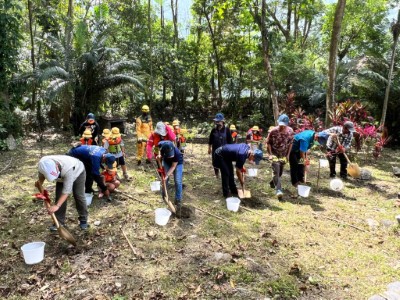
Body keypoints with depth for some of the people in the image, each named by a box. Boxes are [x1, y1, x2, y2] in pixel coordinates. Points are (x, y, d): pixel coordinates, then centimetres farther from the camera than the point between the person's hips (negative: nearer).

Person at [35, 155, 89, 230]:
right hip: (62, 176, 5)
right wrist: (39, 185, -26)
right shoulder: (43, 164, -33)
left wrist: (57, 206, -49)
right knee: (59, 197, -5)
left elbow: (67, 190, -44)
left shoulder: (68, 168, -48)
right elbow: (41, 176, -8)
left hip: (78, 173, -4)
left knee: (79, 196, -6)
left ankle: (83, 220, 9)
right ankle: (59, 222, 6)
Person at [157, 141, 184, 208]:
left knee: (178, 181, -8)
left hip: (177, 163, -3)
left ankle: (178, 200, 6)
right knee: (164, 180, 5)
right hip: (166, 162, 3)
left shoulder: (177, 153, -42)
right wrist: (159, 155, -23)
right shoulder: (161, 144, -34)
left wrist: (167, 175, -36)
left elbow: (173, 166, -29)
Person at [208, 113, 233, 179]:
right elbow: (210, 140, 9)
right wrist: (209, 148, 10)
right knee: (215, 163, 11)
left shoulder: (227, 130, -7)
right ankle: (217, 175, 31)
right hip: (215, 150, 3)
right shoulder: (214, 130, 0)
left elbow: (230, 141, -2)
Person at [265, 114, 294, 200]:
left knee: (280, 172, 14)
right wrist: (270, 154, -15)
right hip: (274, 154, -4)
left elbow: (290, 143, 5)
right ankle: (278, 190, -18)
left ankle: (273, 183, 39)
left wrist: (288, 155, 3)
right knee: (276, 171, -16)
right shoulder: (273, 131, -17)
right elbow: (268, 143, -7)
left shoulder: (290, 131, -8)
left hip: (284, 155, 4)